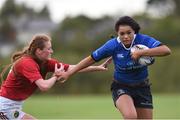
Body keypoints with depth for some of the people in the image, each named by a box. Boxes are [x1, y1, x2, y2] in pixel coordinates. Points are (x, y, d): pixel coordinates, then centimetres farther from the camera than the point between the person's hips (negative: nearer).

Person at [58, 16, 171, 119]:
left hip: (142, 87, 2)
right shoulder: (113, 45, -17)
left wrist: (141, 53, -39)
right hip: (121, 87, -2)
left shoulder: (143, 40, -18)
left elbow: (166, 50, -32)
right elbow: (91, 59, -5)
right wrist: (69, 73, -3)